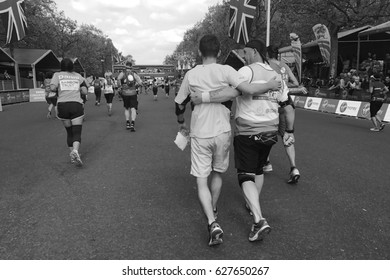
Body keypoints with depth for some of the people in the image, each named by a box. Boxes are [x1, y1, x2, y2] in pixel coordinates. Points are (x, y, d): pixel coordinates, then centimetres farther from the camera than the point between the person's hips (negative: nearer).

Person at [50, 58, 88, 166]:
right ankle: (75, 151, -30)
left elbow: (52, 88, -9)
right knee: (77, 132, -3)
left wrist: (59, 90, 13)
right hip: (77, 105, -1)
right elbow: (85, 91, 6)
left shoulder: (57, 75, 8)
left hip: (62, 105, 1)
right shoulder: (78, 76, 12)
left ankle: (72, 156, 18)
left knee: (69, 132, 15)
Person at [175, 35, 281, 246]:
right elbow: (249, 89, -17)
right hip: (222, 132, 1)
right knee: (217, 173, 22)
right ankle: (213, 211, 39)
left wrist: (181, 124, 26)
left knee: (201, 181, 4)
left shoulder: (191, 74, -1)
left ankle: (212, 223, -10)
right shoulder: (226, 71, -6)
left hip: (200, 134, -1)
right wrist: (270, 85, 2)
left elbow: (179, 104, 7)